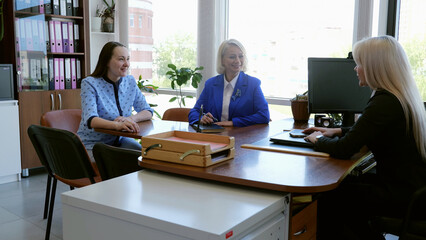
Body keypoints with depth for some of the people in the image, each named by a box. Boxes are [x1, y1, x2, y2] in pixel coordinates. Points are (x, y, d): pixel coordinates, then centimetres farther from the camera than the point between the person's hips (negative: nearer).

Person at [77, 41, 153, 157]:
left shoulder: (130, 82, 4)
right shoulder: (89, 84, -13)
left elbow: (148, 112, 4)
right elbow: (90, 120, -27)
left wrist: (130, 119, -19)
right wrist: (117, 125, -48)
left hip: (119, 139, 5)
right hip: (92, 143, -5)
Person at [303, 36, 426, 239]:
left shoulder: (385, 104, -24)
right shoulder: (404, 97, 7)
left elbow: (344, 149, -24)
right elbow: (365, 132, 22)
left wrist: (318, 140, -6)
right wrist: (337, 131, 14)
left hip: (402, 195, -10)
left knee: (327, 201, -5)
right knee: (344, 185, 17)